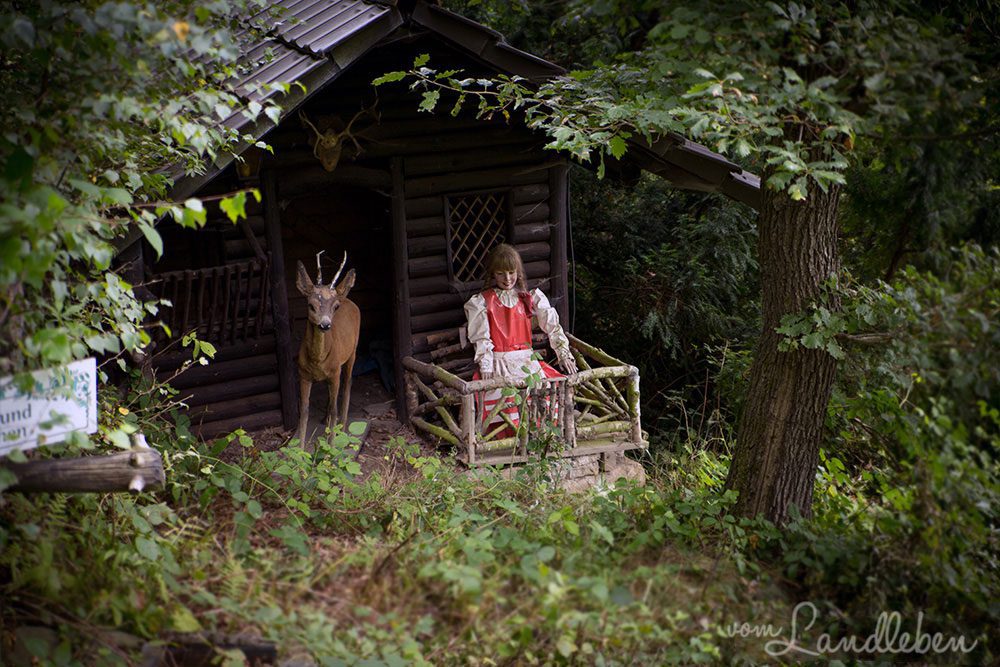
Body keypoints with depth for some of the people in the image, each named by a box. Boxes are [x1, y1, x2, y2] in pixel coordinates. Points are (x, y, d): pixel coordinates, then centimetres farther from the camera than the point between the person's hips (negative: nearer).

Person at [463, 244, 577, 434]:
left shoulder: (529, 298, 12)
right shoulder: (482, 302, 3)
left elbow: (552, 325, 8)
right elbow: (481, 338, -3)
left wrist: (564, 354, -1)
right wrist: (485, 366, -14)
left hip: (526, 360, 3)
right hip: (499, 364, -3)